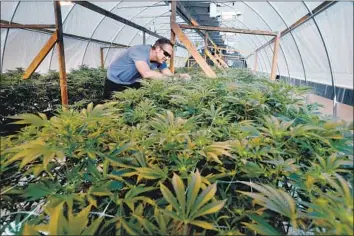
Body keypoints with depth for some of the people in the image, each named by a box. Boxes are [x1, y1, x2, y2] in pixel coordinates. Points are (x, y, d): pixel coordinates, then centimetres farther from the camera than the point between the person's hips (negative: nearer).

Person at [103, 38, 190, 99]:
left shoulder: (160, 60, -12)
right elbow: (146, 74, -47)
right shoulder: (140, 51, -34)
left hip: (133, 83, 6)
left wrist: (179, 76, -30)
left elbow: (169, 74, -7)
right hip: (114, 83, -6)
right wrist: (169, 78, -38)